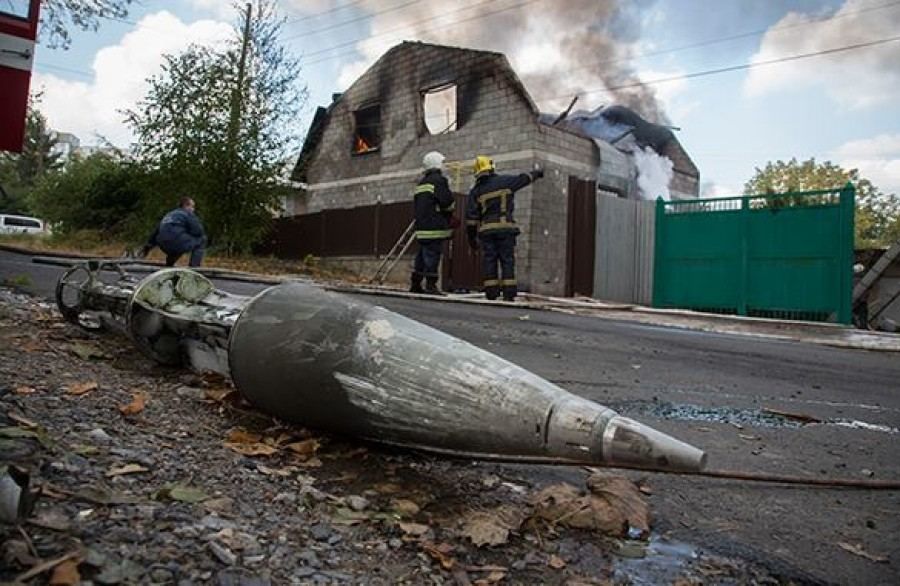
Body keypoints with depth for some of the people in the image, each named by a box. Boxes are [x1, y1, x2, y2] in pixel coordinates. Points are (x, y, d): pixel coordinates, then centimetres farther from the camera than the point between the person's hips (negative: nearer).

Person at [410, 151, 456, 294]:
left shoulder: (421, 183, 20)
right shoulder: (439, 180, -8)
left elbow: (415, 205, 24)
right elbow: (448, 202, -14)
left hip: (421, 226, 8)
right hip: (435, 227, -8)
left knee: (422, 255, 12)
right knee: (432, 256, -7)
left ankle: (415, 284, 15)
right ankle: (431, 285, -7)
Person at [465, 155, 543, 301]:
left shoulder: (475, 191, 7)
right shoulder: (505, 181, 4)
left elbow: (471, 217, 3)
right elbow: (523, 179, 21)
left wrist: (471, 238, 10)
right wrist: (537, 173, 40)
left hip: (486, 230, 1)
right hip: (505, 227, -1)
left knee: (489, 260, 5)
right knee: (507, 259, 0)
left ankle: (491, 292, 0)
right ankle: (509, 293, -5)